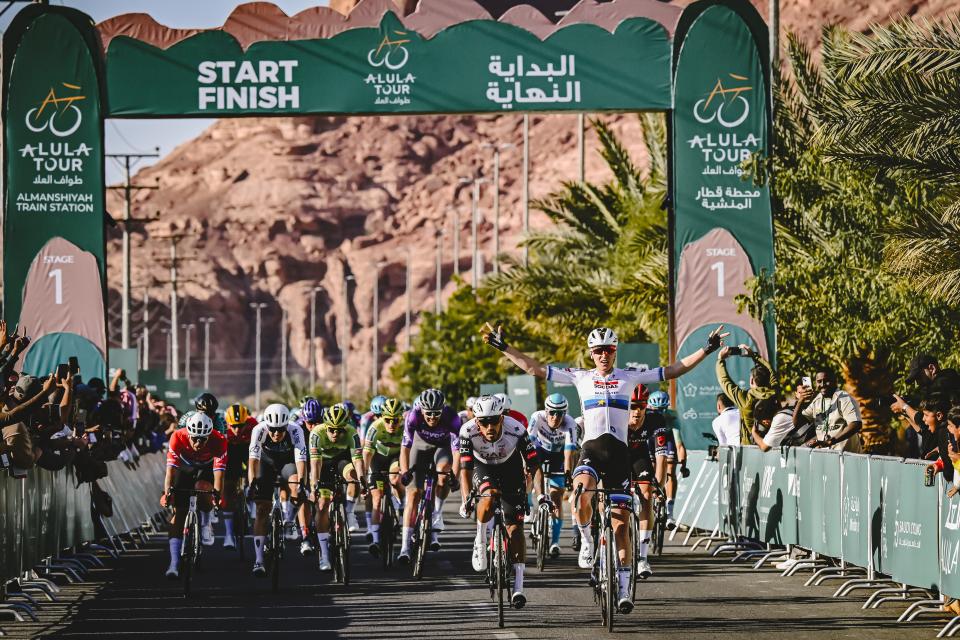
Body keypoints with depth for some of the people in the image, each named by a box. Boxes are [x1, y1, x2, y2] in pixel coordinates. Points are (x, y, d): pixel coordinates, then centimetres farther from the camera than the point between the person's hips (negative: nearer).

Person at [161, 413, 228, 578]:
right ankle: (174, 564, -13)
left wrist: (217, 494, -51)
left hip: (207, 468, -1)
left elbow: (219, 471, -38)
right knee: (178, 512, -11)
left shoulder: (219, 441, -34)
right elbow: (171, 468, -35)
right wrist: (167, 492, -46)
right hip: (184, 468, 1)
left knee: (202, 489, -34)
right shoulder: (178, 437, -33)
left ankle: (206, 525, -5)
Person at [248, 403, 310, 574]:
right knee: (262, 509, -11)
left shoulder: (295, 431, -31)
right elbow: (253, 459, -37)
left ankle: (288, 521, -11)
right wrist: (252, 484, -50)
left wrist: (301, 484, -52)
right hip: (267, 463, 0)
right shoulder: (259, 430, -31)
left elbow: (301, 461, -39)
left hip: (288, 462, 0)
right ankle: (258, 561, -11)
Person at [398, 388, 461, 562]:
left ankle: (437, 518, -12)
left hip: (443, 446, 0)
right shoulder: (414, 416, -32)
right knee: (413, 493, -10)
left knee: (444, 473, -33)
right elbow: (405, 446, -32)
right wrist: (405, 472, -44)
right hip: (421, 446, 0)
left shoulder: (451, 417, -33)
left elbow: (457, 448, -35)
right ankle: (405, 547, -10)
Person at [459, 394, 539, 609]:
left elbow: (533, 465, -25)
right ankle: (480, 542, -9)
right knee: (489, 498, -35)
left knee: (515, 527, -9)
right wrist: (466, 499, -38)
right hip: (483, 468, 0)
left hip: (510, 468, 0)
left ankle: (518, 586, -6)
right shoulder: (468, 431, -32)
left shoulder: (516, 430, -34)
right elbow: (465, 469, -28)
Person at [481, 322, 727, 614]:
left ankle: (624, 587, 10)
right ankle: (587, 541, -6)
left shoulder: (629, 377, 9)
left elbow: (673, 371, 10)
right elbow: (534, 368, 10)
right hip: (591, 449, -1)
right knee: (581, 496, -34)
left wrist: (707, 349, 4)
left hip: (619, 452, 1)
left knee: (621, 524, 1)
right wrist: (503, 348, 6)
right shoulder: (580, 377, 9)